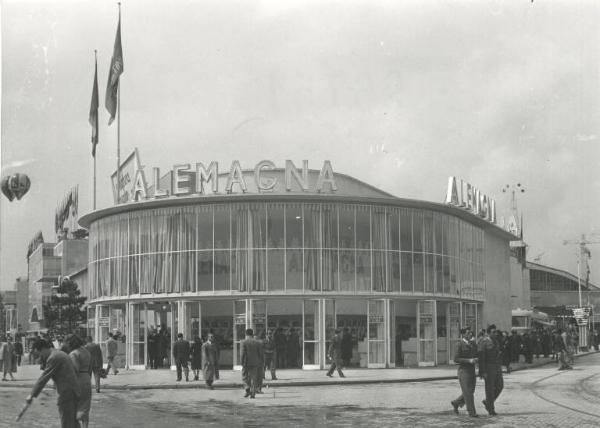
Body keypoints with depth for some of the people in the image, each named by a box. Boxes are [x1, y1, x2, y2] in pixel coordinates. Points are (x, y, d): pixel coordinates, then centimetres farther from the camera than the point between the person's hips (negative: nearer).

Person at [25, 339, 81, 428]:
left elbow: (44, 378, -14)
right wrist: (44, 361, 11)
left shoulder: (53, 358, -13)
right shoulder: (60, 354, 19)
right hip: (73, 392, 10)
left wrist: (32, 395, -10)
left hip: (66, 393, -10)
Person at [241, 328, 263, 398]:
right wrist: (262, 362, 13)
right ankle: (253, 393, 4)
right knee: (253, 378, 7)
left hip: (246, 363, -3)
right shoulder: (258, 343, 3)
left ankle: (248, 389, -7)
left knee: (245, 377, 11)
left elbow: (243, 353, -12)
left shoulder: (244, 342, -6)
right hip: (255, 363, 3)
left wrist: (242, 363, -9)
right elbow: (260, 354, 3)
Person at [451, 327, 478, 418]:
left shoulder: (473, 344, 10)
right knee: (467, 392, -4)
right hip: (463, 370, -7)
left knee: (471, 392, 11)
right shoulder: (460, 345, -9)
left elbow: (477, 355, 20)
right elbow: (456, 359, -13)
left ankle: (456, 403, 31)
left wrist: (476, 359, -4)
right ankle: (471, 412, 2)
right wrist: (468, 360, -21)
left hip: (472, 370, 7)